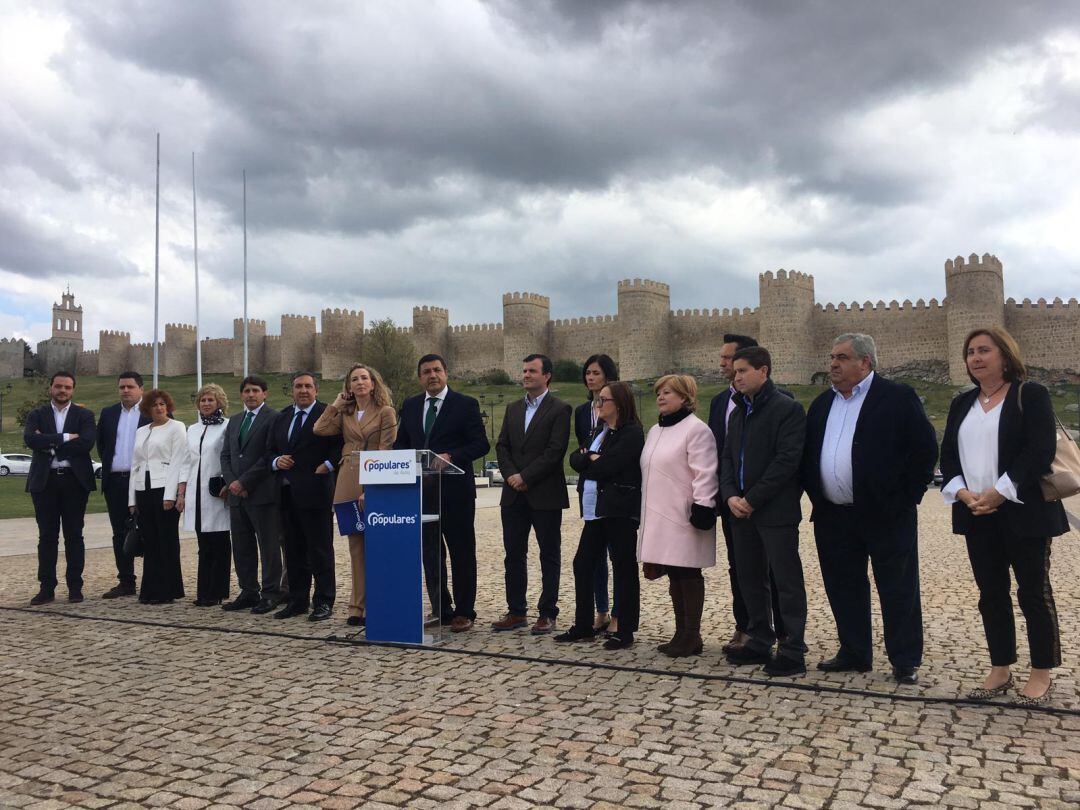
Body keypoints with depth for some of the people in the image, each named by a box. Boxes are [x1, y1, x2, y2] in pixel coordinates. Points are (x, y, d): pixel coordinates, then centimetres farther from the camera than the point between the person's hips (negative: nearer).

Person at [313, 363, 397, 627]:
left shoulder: (386, 412, 1)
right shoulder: (344, 414, 16)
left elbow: (386, 452, -6)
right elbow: (319, 429, 1)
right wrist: (336, 404, 8)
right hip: (347, 484, 4)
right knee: (356, 548, 7)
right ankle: (358, 607, 13)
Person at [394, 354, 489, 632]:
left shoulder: (466, 404, -2)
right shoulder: (409, 406, 12)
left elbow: (481, 444, -7)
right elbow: (400, 445, 16)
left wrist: (450, 457, -19)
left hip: (455, 491, -4)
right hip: (421, 490, 5)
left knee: (462, 553, 3)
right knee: (430, 553, 9)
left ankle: (464, 612, 12)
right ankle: (440, 611, 19)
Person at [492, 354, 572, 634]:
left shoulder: (559, 409, -5)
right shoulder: (513, 408, 14)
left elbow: (555, 451, -13)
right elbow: (502, 446, 10)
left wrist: (525, 477, -15)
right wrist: (511, 475, -6)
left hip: (545, 494, -6)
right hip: (514, 495, 6)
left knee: (549, 555, 4)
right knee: (513, 555, 9)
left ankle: (547, 613, 11)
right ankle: (516, 611, 18)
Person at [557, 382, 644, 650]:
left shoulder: (631, 433, -10)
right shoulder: (600, 431, 18)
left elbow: (607, 466, -20)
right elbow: (575, 459, 10)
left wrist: (589, 460, -2)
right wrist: (592, 459, -9)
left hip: (619, 511, -8)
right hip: (595, 511, 8)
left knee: (624, 569, 1)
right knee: (582, 564, 9)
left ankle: (625, 631, 10)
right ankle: (583, 625, 20)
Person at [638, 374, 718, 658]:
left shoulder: (696, 429, -10)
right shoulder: (655, 431, 18)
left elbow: (704, 474, -16)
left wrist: (702, 507, -21)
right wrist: (645, 511, 21)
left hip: (684, 518, -8)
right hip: (659, 518, 8)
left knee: (688, 575, 1)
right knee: (674, 576, 12)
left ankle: (692, 636, 10)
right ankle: (681, 633, 21)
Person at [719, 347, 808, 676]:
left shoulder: (787, 409, -8)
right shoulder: (738, 412, 16)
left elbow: (788, 459, -16)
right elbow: (727, 457, 14)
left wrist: (753, 499, -16)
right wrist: (730, 495, -4)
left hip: (775, 511, -8)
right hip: (742, 510, 8)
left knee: (787, 582, -1)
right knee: (750, 579, 14)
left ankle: (792, 652, 6)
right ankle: (759, 643, 25)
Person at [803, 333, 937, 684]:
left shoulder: (897, 397, -6)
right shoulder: (821, 404, 13)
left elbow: (925, 448, -8)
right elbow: (807, 455, 18)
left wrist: (906, 496, -10)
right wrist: (816, 495, 8)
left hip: (885, 514, -5)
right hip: (832, 517, 6)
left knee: (898, 591, 4)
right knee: (843, 589, 13)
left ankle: (905, 663, 16)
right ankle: (854, 655, 26)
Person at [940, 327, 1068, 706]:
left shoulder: (1031, 395, -5)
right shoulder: (961, 404, 13)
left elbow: (1041, 450, -14)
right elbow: (948, 454, 9)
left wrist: (999, 494, -18)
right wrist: (963, 493, -8)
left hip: (1022, 513, -5)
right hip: (977, 516, 6)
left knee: (1034, 593, 3)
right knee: (991, 594, 10)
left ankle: (1041, 675, 15)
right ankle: (1000, 671, 20)